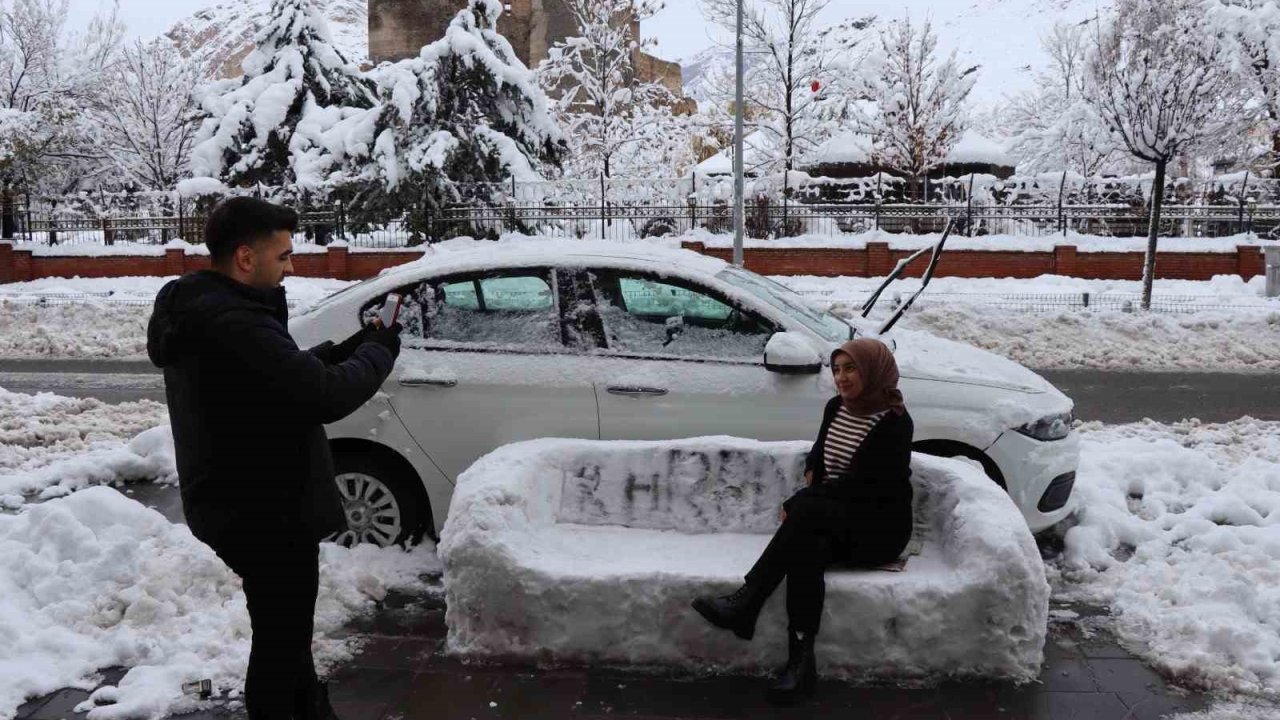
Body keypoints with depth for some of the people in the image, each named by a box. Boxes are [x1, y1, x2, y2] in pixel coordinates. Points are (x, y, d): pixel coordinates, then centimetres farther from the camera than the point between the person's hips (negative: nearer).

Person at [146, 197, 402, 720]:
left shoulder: (202, 309, 7)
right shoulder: (232, 323, -28)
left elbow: (287, 374, 13)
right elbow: (326, 396, -30)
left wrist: (349, 347, 1)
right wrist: (380, 353, -13)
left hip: (243, 506, 11)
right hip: (266, 513, -11)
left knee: (286, 628, 27)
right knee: (280, 638, 7)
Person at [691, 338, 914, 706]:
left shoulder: (895, 422, -13)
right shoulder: (836, 407, 9)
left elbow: (859, 485, -19)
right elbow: (818, 453, 27)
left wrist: (798, 502, -18)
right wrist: (811, 479, 4)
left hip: (880, 527, -6)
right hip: (832, 519, 6)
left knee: (805, 510, -33)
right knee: (806, 546, -31)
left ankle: (745, 604, -31)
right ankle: (801, 662, -37)